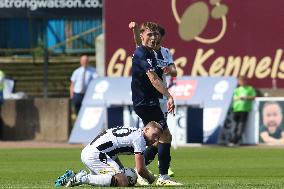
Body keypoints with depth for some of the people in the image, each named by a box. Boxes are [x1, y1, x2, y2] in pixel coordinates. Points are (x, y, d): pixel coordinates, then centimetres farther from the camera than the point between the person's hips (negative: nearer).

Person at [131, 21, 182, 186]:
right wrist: (169, 96, -38)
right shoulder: (142, 54, -17)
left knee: (160, 139, 16)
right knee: (166, 137, -12)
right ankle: (163, 177, -9)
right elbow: (153, 79, -30)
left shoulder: (151, 53, 15)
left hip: (150, 102, 11)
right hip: (145, 103, -11)